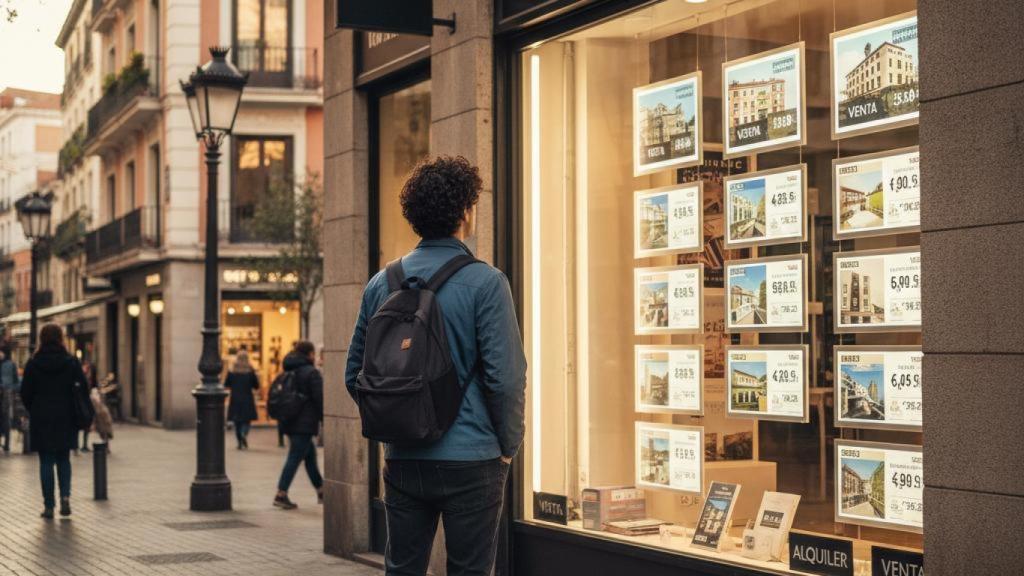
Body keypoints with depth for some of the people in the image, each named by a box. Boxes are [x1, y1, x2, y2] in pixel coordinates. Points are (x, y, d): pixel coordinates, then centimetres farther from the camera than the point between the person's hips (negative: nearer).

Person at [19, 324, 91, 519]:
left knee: (46, 462, 5)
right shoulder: (71, 362, -4)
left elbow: (25, 393, -3)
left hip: (41, 421, -1)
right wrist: (73, 410, 9)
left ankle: (49, 506, 4)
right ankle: (65, 496, -5)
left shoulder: (33, 364, -5)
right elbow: (83, 388, -6)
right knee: (63, 460, 15)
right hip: (66, 420, 1)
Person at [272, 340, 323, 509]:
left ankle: (321, 491, 25)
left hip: (289, 422, 9)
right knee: (295, 457, -7)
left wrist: (283, 418, 21)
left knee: (310, 454, 17)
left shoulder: (288, 372, 13)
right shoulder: (311, 372, -12)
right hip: (304, 423, -9)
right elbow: (319, 399, -13)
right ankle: (281, 495, -12)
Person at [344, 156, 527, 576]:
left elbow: (355, 374, 9)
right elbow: (506, 378, -15)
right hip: (471, 461, -4)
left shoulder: (381, 284, 4)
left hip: (403, 461, 4)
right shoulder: (485, 282, -11)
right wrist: (508, 446, -1)